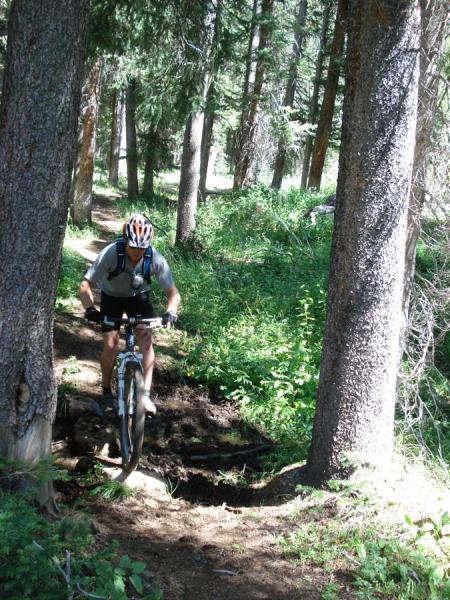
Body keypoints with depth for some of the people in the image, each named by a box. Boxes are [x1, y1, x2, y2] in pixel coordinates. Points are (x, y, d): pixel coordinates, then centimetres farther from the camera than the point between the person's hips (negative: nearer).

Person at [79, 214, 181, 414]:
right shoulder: (111, 253, -35)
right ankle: (106, 390, 16)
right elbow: (85, 285, -31)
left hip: (138, 296, 1)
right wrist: (90, 309, -48)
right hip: (112, 296, -1)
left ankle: (145, 393, -12)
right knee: (111, 346, -8)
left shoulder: (155, 258, -30)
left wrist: (171, 312, -44)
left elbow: (173, 292, -24)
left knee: (146, 339, -17)